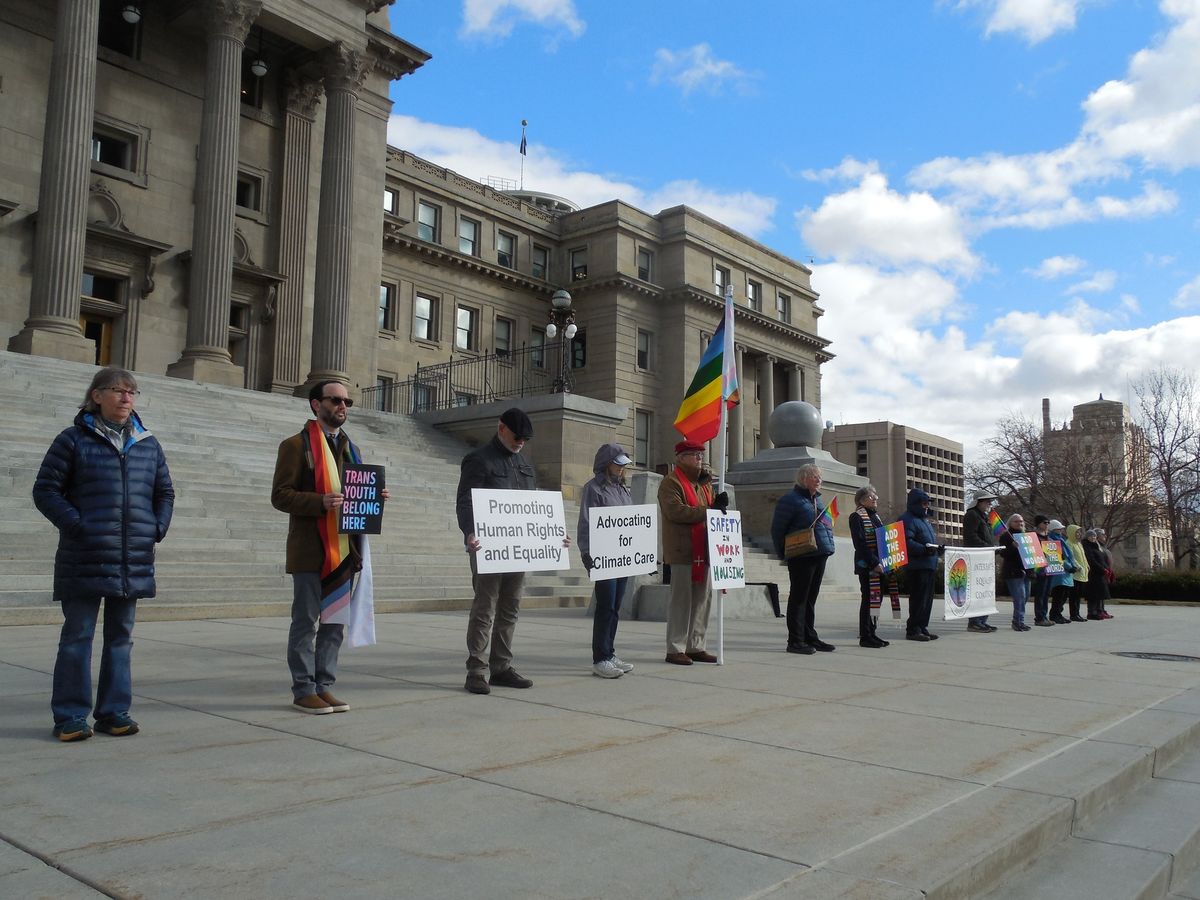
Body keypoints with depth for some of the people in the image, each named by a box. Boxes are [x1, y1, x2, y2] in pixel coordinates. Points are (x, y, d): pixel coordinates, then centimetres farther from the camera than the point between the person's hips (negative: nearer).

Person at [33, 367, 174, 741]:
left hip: (134, 562, 4)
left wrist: (158, 527, 5)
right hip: (84, 560, -4)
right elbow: (45, 490, -3)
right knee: (77, 637, 2)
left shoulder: (147, 444, 12)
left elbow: (165, 492, 19)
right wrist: (76, 524, -13)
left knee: (120, 637, 11)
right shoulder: (74, 439, -1)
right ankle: (70, 717, 11)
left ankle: (114, 711, 20)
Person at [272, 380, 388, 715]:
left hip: (344, 549, 7)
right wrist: (321, 502, -23)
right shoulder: (296, 445, -3)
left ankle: (324, 686, 20)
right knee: (306, 621, 2)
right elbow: (280, 495, -9)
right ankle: (303, 690, 11)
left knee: (335, 623, 11)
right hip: (310, 551, -7)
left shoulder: (350, 448, 19)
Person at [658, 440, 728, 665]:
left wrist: (719, 504, -1)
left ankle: (695, 647, 18)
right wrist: (707, 511, -17)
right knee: (681, 599, -6)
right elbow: (675, 511, -19)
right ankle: (675, 649, 0)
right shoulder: (671, 483, -5)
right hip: (682, 551, -8)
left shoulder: (704, 484, 22)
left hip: (704, 551, 8)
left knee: (702, 600, 10)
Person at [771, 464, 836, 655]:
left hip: (820, 555, 8)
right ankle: (795, 641, 0)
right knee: (798, 597, -4)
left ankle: (810, 637, 21)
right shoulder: (791, 499, -9)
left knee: (811, 598, 14)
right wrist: (784, 553, -7)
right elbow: (777, 529, -9)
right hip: (802, 557, -8)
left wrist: (829, 545, 16)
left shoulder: (817, 499, 18)